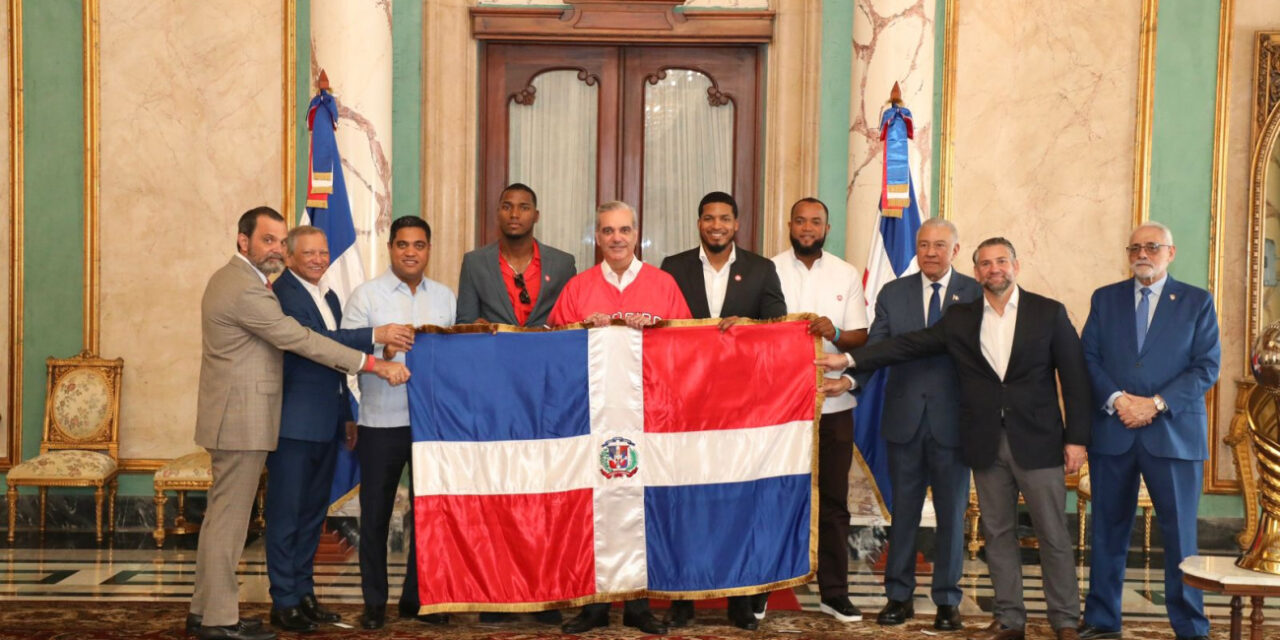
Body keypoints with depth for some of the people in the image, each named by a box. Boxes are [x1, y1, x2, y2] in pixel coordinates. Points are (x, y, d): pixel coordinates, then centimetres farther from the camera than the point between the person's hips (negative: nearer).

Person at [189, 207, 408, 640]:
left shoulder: (229, 279, 15)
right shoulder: (246, 290, -19)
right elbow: (301, 340, -22)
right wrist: (374, 364, -22)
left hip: (233, 418, 11)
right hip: (242, 419, -11)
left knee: (222, 516, 15)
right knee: (229, 518, -3)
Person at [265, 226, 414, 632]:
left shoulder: (328, 296, 15)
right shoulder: (283, 294, -12)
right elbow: (314, 340, -27)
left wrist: (347, 414, 18)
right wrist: (377, 336, -32)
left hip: (326, 422, 9)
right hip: (295, 423, -9)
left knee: (313, 511, 15)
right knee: (286, 514, 1)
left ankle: (304, 593, 25)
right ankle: (284, 602, 9)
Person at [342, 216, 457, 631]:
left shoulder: (445, 297, 10)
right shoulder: (366, 296, 1)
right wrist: (382, 349, -23)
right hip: (381, 421, -2)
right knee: (375, 514, 8)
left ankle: (417, 596, 24)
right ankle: (374, 602, 22)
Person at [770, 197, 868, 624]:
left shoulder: (847, 275, 6)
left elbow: (861, 338, 1)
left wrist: (835, 333, -20)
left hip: (833, 402, 2)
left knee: (833, 501, 7)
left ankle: (834, 592, 17)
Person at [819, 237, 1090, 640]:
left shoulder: (1049, 313, -1)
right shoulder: (960, 318, 6)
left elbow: (1074, 377, -1)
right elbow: (908, 345, 1)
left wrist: (1076, 438, -6)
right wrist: (851, 360, -9)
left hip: (1038, 441, -3)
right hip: (986, 444, 3)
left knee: (1053, 536, 3)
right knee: (998, 534, 10)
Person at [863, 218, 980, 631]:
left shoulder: (976, 294, -1)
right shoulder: (892, 294, 6)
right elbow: (875, 349, 1)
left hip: (953, 420, -2)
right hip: (905, 418, 2)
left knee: (952, 514, 7)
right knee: (903, 511, 11)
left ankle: (947, 601, 19)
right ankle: (899, 596, 21)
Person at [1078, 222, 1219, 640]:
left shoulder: (1197, 302, 5)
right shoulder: (1105, 299, 11)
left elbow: (1207, 367, -2)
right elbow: (1089, 358, 4)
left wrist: (1156, 403, -13)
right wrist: (1116, 399, -12)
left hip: (1174, 432, -2)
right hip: (1112, 432, 2)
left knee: (1180, 533, 2)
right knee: (1108, 530, 8)